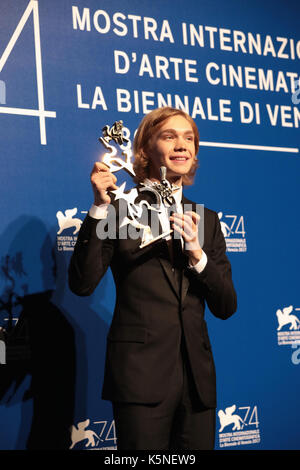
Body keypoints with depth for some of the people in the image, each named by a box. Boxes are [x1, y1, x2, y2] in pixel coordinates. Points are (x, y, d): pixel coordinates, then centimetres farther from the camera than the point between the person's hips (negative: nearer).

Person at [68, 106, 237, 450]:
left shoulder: (206, 220, 12)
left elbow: (226, 307, 7)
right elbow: (82, 284, -12)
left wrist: (197, 253, -9)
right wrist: (100, 207, -17)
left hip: (197, 379, 5)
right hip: (141, 376, -4)